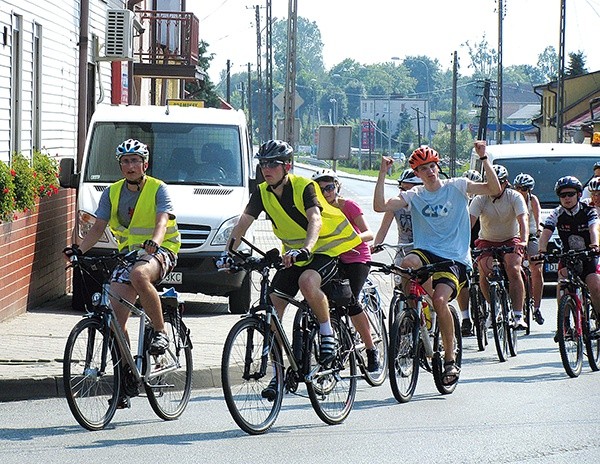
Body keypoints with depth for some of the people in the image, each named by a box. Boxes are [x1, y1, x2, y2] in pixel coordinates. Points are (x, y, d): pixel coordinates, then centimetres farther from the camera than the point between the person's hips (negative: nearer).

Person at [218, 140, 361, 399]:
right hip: (293, 254, 6)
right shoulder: (262, 193, -4)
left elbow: (315, 220, -35)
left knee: (307, 282, -37)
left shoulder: (304, 188, -20)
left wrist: (305, 249, -53)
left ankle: (328, 334, -14)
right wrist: (229, 254, -25)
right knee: (272, 307, -6)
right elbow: (242, 224, -10)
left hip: (327, 249, -6)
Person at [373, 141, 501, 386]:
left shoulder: (456, 186, 4)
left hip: (455, 259, -3)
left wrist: (484, 158, -15)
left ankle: (450, 359, -9)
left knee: (440, 299, -26)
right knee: (407, 264, -34)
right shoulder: (413, 196, 10)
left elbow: (494, 189, -7)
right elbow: (380, 206, -2)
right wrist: (382, 173, -8)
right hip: (426, 253, 3)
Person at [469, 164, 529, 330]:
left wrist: (524, 241, -43)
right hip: (487, 241, 1)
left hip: (511, 240, -1)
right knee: (485, 273, -23)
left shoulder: (515, 197, -13)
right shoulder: (480, 199, -12)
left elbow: (523, 221, -25)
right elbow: (469, 221, -22)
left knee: (513, 270, -25)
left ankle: (518, 315, -23)